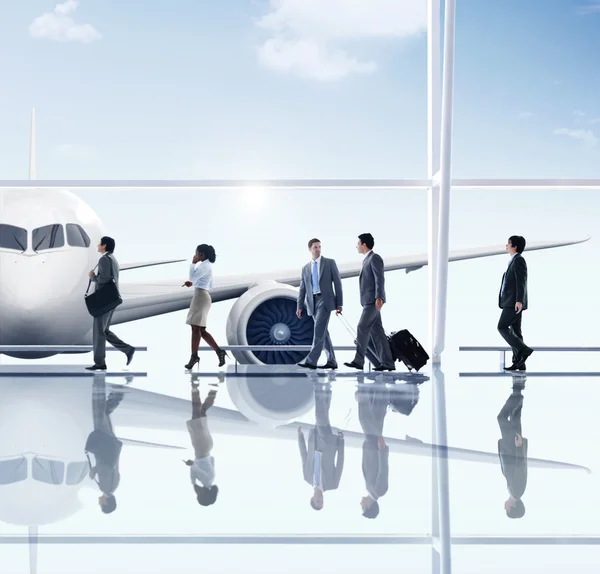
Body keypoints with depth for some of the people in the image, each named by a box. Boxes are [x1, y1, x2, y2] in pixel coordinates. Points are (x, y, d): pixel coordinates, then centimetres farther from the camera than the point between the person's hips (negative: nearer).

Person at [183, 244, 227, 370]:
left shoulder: (204, 265, -10)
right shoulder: (207, 265, 20)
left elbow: (192, 277, -14)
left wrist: (193, 263, -4)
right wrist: (192, 284, 16)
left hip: (201, 296, -10)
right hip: (202, 296, 10)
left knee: (196, 328, -7)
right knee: (200, 330, 8)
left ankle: (194, 356, -5)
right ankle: (219, 351, 4)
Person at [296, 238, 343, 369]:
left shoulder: (330, 262, 3)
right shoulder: (305, 268, 15)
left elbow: (337, 283, 1)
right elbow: (302, 289, 13)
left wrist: (339, 304, -5)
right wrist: (300, 307, 0)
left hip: (325, 300, -5)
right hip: (312, 302, 5)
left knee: (319, 329, -17)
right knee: (323, 332, 6)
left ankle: (311, 361, -23)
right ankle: (331, 361, 12)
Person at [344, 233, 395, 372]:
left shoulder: (375, 258, -8)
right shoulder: (367, 260, 23)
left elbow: (380, 279, -17)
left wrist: (379, 298, -25)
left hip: (373, 300, -10)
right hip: (369, 301, 10)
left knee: (362, 328, -14)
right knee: (376, 332, 4)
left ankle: (358, 361, -15)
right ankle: (387, 363, 1)